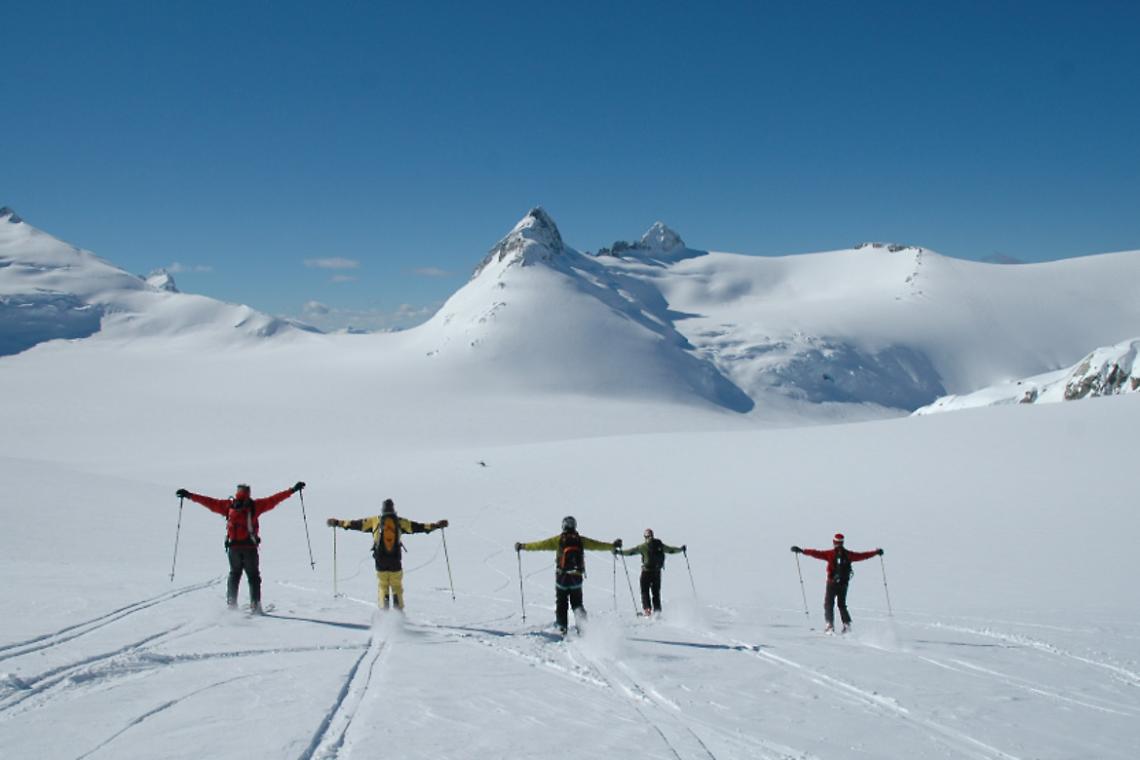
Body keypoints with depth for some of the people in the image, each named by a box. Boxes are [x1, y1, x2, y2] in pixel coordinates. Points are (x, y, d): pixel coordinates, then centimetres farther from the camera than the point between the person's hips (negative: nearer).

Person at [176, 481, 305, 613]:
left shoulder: (228, 506, 6)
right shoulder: (254, 505, 1)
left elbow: (210, 502, 11)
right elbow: (273, 500, 1)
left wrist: (190, 495, 20)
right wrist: (292, 490, 5)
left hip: (233, 546, 2)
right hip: (250, 546, -2)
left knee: (234, 574, 18)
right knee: (253, 576, 6)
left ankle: (231, 603, 12)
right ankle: (255, 605, -3)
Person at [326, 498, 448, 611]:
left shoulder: (374, 521, 2)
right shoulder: (400, 522, 2)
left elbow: (356, 524, 7)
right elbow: (417, 527, 3)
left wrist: (337, 523, 17)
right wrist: (437, 525, 10)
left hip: (381, 562, 0)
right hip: (396, 562, 0)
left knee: (383, 588, 9)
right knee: (397, 588, 11)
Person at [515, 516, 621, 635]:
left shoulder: (558, 540, -1)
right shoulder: (580, 540, 4)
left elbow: (540, 545, -1)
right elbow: (598, 545, 11)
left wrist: (522, 546, 9)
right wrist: (612, 546, 25)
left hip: (562, 577, -2)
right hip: (576, 578, 2)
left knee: (561, 604, 10)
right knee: (577, 604, 11)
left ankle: (562, 628, 4)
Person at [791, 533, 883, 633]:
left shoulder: (830, 554, -7)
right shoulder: (848, 555, 2)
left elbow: (817, 553, -12)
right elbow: (862, 555, 10)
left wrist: (801, 550, -9)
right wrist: (876, 552, 23)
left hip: (832, 583, -3)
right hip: (844, 584, 3)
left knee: (829, 604, 4)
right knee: (842, 605, 17)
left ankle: (830, 624, -10)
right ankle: (847, 623, 4)